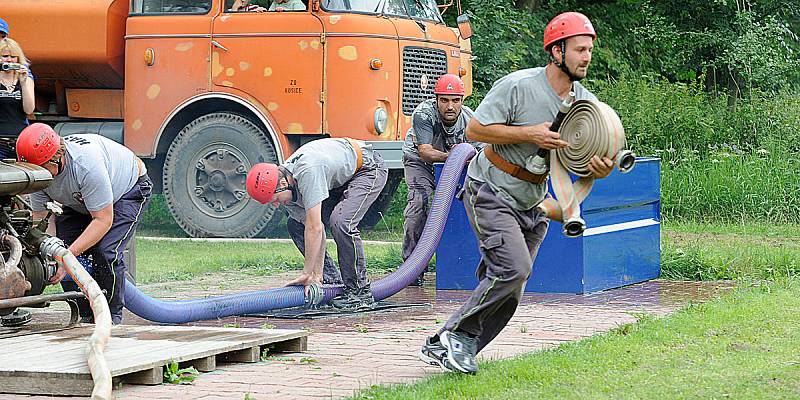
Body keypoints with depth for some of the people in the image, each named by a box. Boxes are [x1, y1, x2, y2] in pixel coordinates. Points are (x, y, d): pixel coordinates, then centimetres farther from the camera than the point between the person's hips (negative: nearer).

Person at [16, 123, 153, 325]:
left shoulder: (87, 164, -43)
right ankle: (87, 317, 3)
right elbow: (40, 218, -15)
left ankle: (112, 316, -6)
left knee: (105, 252, -25)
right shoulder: (39, 170, -23)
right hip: (80, 202, 7)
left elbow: (103, 220, -37)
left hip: (129, 189, -7)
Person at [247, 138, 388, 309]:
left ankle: (361, 291, -18)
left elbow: (315, 229, -37)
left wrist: (307, 274, -31)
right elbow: (315, 230, -8)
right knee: (295, 224, -1)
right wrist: (316, 276, -12)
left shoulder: (307, 172, -38)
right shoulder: (286, 187, -11)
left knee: (340, 222, -30)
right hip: (340, 180, 9)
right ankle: (332, 281, 7)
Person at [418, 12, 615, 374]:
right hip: (491, 192, -7)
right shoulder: (518, 86, -17)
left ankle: (442, 347, 14)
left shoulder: (586, 103, 2)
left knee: (507, 295, 4)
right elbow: (474, 130, -16)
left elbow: (584, 164, 5)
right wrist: (529, 133, -24)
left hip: (531, 205, 7)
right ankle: (458, 333, -8)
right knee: (514, 268, -24)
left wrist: (600, 168, -20)